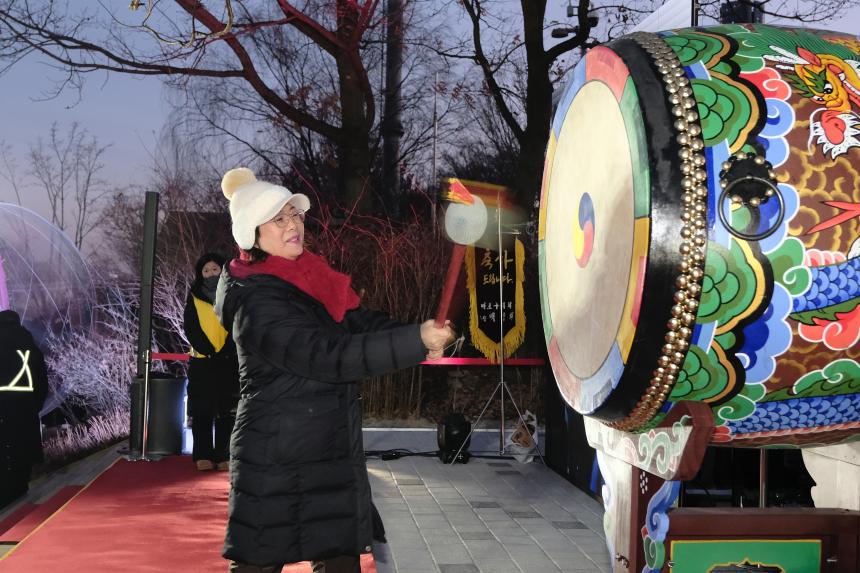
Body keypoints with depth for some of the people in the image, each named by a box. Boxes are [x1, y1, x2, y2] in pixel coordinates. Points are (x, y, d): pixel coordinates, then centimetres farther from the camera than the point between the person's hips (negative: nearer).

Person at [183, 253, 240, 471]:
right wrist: (209, 351, -11)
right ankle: (203, 456, -1)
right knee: (202, 411, -3)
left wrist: (225, 351, -11)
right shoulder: (194, 297, 10)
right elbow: (190, 328, 1)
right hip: (201, 361, 0)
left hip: (229, 362, 0)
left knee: (226, 411, -1)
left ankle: (223, 456, 1)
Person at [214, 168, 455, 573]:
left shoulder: (313, 279, 7)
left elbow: (363, 323, 7)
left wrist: (421, 338, -12)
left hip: (335, 457, 8)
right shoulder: (257, 307, -18)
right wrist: (415, 341, -30)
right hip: (276, 465, -8)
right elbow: (332, 357, -27)